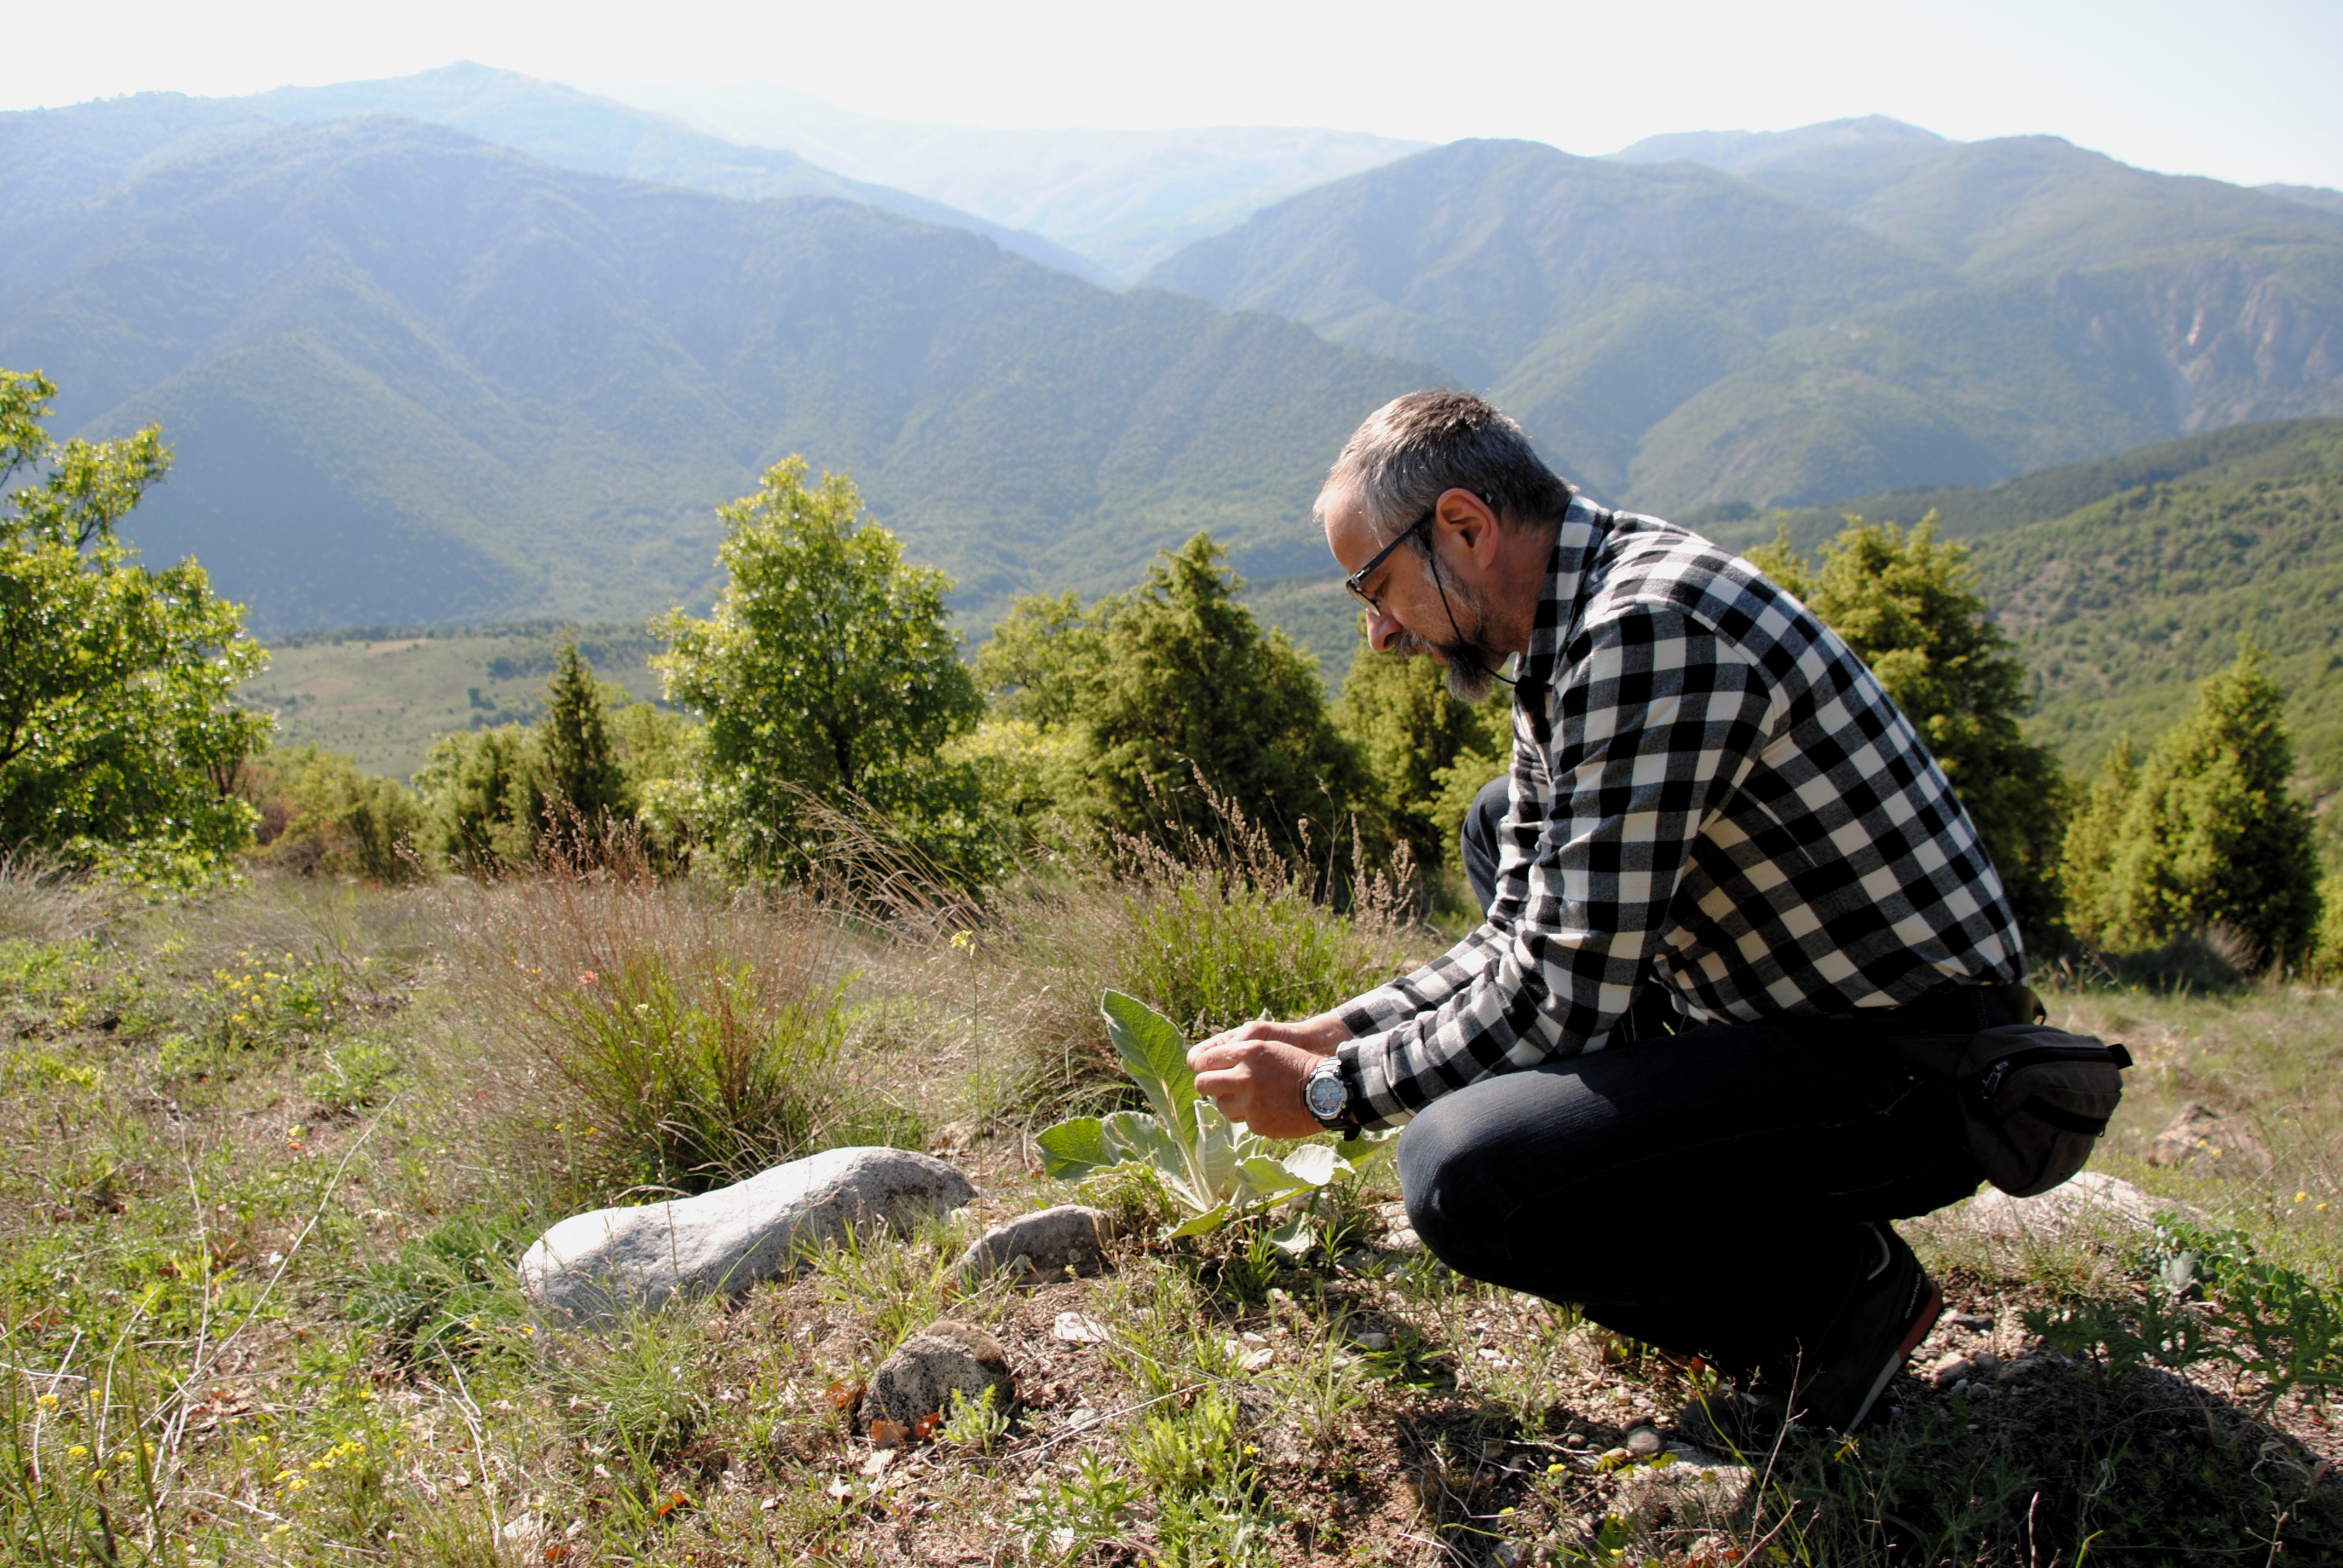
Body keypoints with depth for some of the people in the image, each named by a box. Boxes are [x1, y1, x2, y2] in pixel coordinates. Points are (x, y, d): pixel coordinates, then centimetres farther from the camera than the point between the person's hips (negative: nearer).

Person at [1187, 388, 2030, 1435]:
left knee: (1463, 1175, -29)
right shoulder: (1566, 636, 8)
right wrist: (1331, 1033, 6)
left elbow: (1559, 1004, -24)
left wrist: (1333, 1091, -11)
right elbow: (1525, 945, 14)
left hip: (1917, 1072, -10)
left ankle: (1836, 1285, -2)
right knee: (1504, 831, 23)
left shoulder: (1647, 632, -24)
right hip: (1786, 1007, 10)